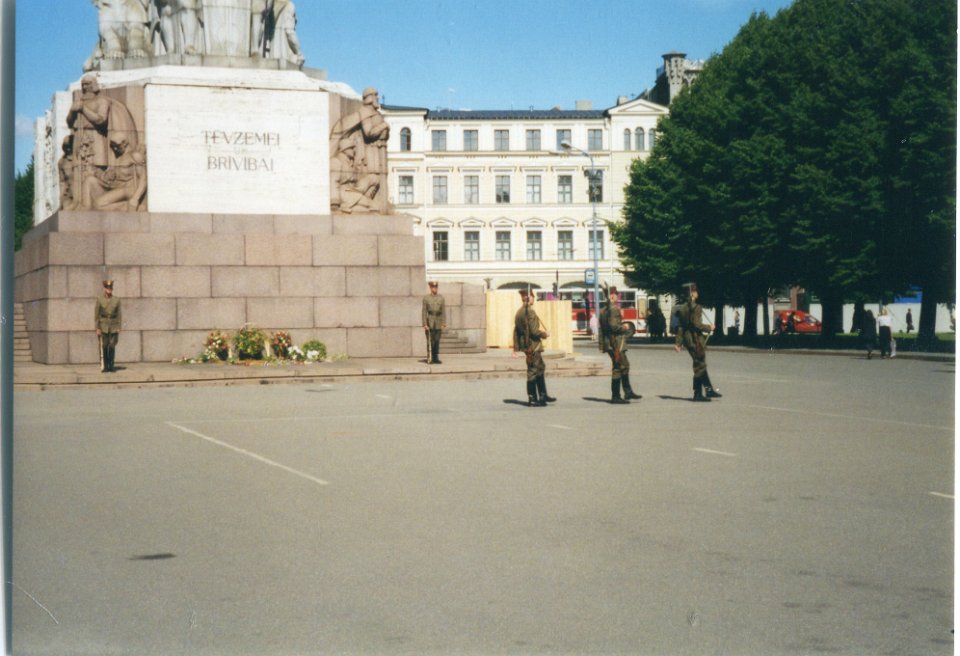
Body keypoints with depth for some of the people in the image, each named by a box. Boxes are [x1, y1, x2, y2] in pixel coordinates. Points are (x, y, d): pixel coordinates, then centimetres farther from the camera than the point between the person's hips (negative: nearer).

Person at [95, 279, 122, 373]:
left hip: (113, 326, 2)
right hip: (103, 326, -2)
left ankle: (111, 366, 8)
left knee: (112, 347, 1)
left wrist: (118, 327, 0)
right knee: (103, 347, -2)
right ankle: (104, 366, 2)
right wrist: (97, 328, -7)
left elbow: (119, 315, 7)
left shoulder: (117, 300, 5)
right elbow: (96, 315, 0)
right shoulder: (100, 300, 0)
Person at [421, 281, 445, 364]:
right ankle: (429, 359, -3)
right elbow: (424, 311, -1)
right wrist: (425, 324, -8)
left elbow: (443, 311, 8)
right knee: (430, 342, -6)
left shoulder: (441, 298, 8)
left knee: (437, 341, 4)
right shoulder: (426, 298, 1)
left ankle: (436, 358, 10)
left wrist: (444, 323, 0)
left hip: (438, 323, 3)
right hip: (429, 322, -3)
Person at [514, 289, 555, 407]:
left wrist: (516, 347, 15)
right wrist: (544, 334, -3)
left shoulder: (519, 312, 10)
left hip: (524, 344, 9)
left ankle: (543, 395, 24)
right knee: (533, 371, -2)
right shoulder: (530, 312, -17)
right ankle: (532, 399, 3)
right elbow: (534, 331, -21)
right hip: (533, 345, -9)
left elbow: (516, 330, 12)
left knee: (540, 368, 18)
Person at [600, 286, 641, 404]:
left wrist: (602, 344, 17)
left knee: (625, 365, 19)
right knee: (618, 368, -5)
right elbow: (613, 325, -24)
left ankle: (628, 392, 25)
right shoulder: (614, 309, -15)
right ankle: (615, 397, -2)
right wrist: (625, 329, -7)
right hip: (616, 342, -10)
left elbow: (601, 328, 15)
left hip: (607, 342, 10)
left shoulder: (603, 311, 14)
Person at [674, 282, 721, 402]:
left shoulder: (682, 308, 9)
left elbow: (680, 326, 10)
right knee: (699, 366, -1)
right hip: (696, 339, -8)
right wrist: (709, 327, -5)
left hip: (687, 339, 8)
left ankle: (709, 389, 19)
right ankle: (697, 394, 1)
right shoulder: (696, 307, -15)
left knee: (701, 365, 15)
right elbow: (696, 324, -21)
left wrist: (678, 342, 10)